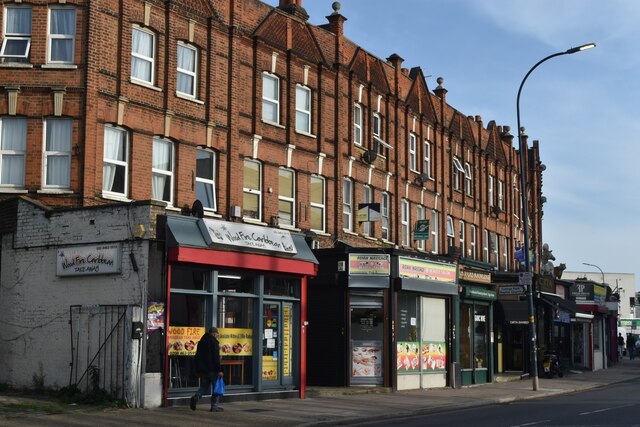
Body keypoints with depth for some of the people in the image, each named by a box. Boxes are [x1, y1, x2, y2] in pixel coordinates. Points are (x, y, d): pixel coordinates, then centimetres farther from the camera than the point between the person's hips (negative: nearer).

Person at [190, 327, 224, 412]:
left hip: (202, 369, 7)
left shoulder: (201, 341, 13)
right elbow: (216, 358, -17)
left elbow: (197, 357, 17)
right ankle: (215, 406, 4)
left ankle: (196, 397, -13)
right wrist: (219, 370, -15)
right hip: (212, 369, -7)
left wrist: (198, 370, 21)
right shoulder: (214, 342, -11)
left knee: (204, 386, 13)